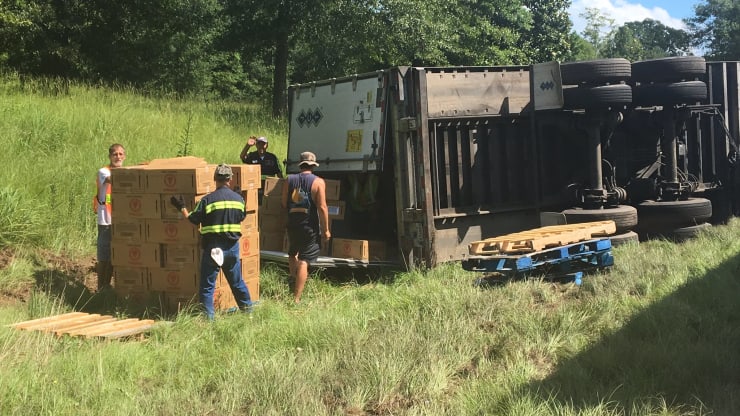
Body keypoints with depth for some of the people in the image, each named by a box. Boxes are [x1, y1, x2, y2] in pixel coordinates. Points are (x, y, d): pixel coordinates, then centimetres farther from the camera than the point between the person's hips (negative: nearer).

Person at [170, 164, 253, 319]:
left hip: (212, 248, -4)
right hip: (233, 247, 5)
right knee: (236, 281, 21)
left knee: (207, 285, 3)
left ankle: (208, 316, 2)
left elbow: (193, 219, -7)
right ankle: (247, 307, 31)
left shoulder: (207, 200, -12)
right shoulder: (239, 199, 1)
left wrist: (182, 208, 8)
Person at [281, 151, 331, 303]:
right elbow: (322, 207, -12)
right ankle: (297, 298, -5)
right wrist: (325, 230, -6)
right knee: (304, 262, -3)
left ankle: (293, 277, 30)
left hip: (293, 225, 3)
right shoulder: (318, 182, -8)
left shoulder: (290, 180, 3)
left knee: (292, 254, 29)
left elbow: (284, 204, 5)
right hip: (310, 227, -3)